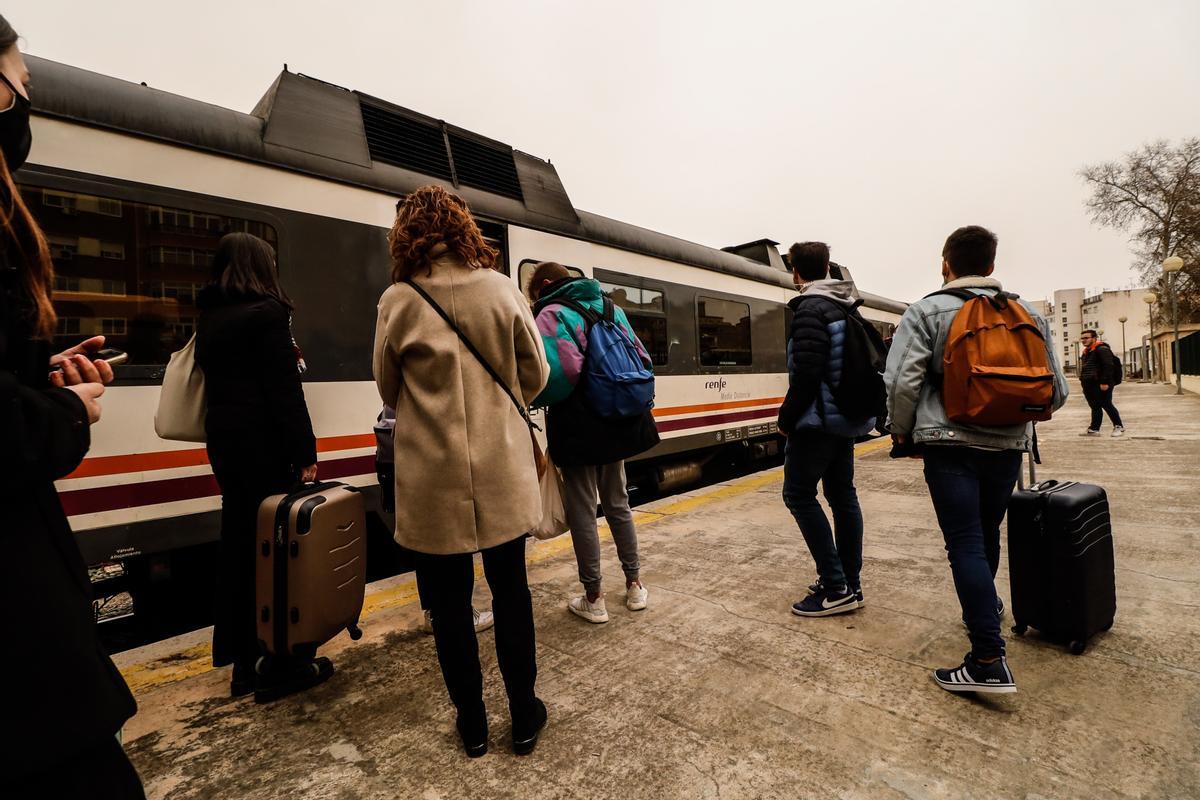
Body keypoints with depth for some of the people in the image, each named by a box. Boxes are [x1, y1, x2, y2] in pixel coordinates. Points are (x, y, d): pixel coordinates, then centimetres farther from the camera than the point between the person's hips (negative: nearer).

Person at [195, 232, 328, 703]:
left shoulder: (210, 317, 14)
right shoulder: (266, 313, -12)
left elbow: (217, 380, 16)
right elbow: (284, 391, -17)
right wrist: (306, 453, -15)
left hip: (225, 441, 8)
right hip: (265, 446, -8)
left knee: (239, 546, 13)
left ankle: (243, 662, 25)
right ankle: (281, 667, 9)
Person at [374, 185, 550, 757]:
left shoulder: (398, 301, -7)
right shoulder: (501, 289, -4)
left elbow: (390, 391, 3)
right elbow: (535, 374, 1)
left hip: (433, 482, -1)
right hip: (501, 473, 2)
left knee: (450, 602, 14)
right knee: (510, 592, 15)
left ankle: (472, 723, 31)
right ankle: (524, 718, 30)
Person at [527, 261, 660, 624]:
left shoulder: (552, 314, -11)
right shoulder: (612, 309, 11)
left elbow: (560, 373, -25)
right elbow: (643, 360, 11)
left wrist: (533, 398, -8)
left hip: (580, 431, -7)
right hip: (617, 427, 7)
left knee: (582, 511, 6)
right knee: (618, 503, 20)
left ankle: (594, 598, 16)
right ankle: (635, 585, 29)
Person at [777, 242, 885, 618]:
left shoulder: (810, 309, -15)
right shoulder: (848, 308, 14)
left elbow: (806, 373, -24)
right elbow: (878, 353, 18)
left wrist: (786, 418, -14)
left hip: (818, 420, -9)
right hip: (848, 418, 9)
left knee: (799, 495, -3)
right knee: (842, 495, 12)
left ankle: (836, 588, -1)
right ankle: (851, 585, 21)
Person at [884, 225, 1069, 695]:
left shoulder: (926, 312, -5)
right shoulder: (1028, 315, 10)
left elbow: (901, 382, -15)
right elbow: (1056, 391, 11)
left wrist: (902, 432, 1)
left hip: (950, 444, -5)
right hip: (1009, 445, 5)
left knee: (966, 544, -4)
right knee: (987, 535, 22)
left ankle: (989, 663, -5)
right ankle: (983, 607, 42)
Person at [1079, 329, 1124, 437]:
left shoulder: (1102, 349, -11)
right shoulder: (1086, 352, 18)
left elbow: (1108, 366, -19)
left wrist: (1105, 382, -23)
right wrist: (1083, 381, 18)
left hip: (1101, 385, -9)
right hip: (1090, 385, 9)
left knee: (1106, 405, -2)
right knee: (1095, 407, 10)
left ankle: (1119, 427, 11)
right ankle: (1093, 429, 12)